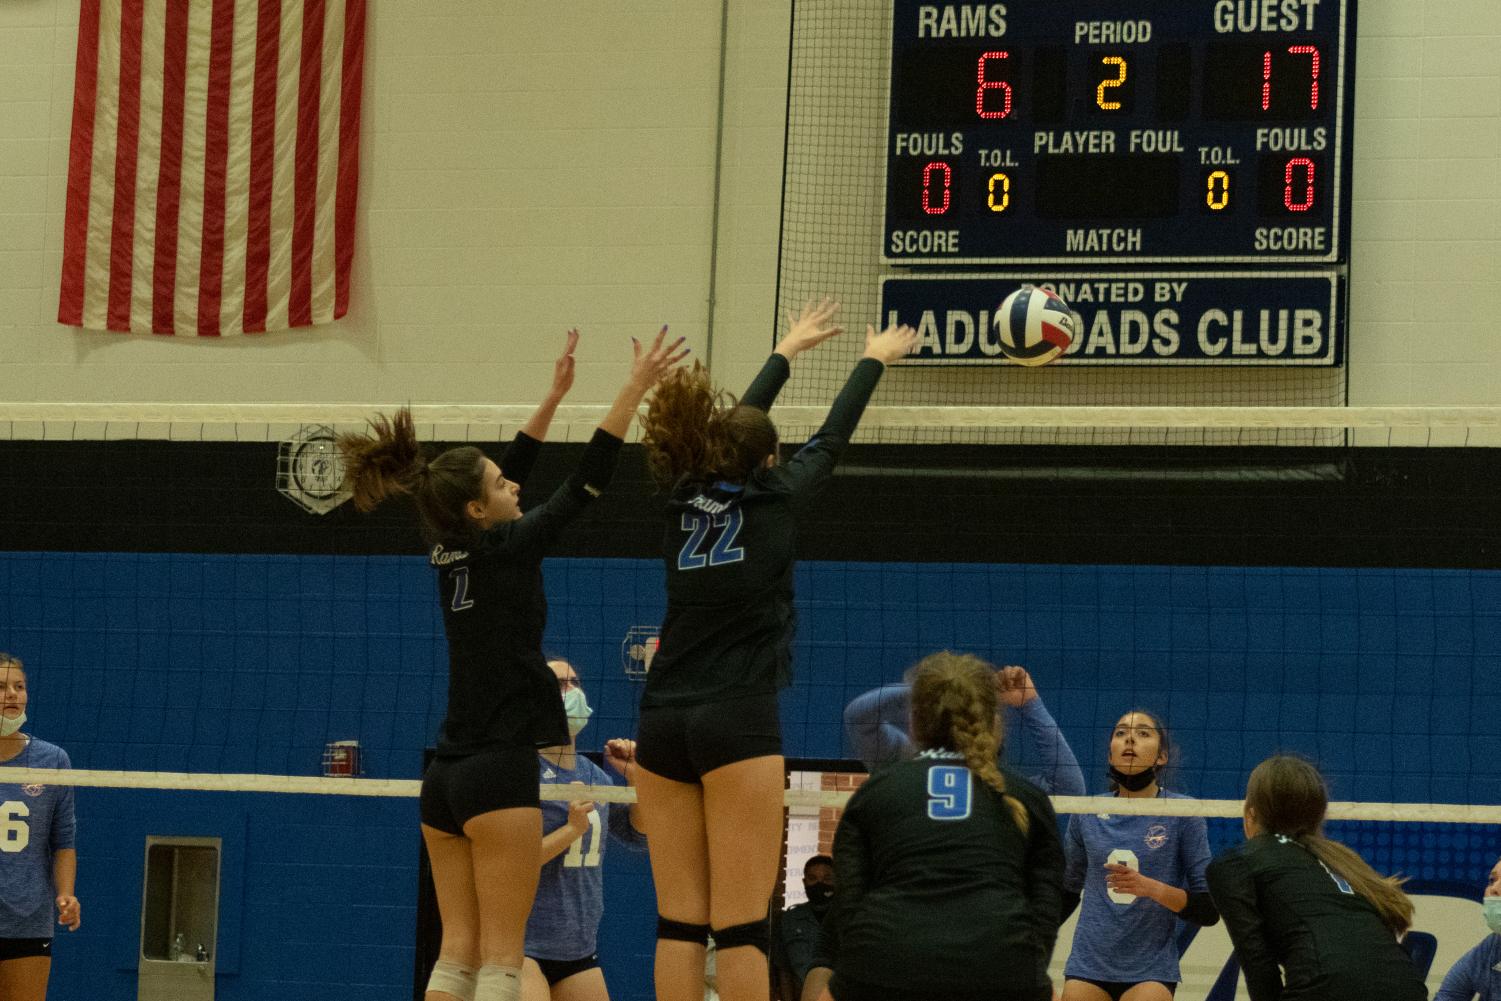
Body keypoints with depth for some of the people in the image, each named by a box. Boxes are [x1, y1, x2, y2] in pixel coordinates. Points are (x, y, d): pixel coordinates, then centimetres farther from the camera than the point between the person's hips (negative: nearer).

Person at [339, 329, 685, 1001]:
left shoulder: (450, 550, 9)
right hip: (500, 771, -8)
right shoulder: (506, 551, -10)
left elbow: (508, 473, 22)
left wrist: (556, 395, 24)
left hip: (446, 776, 8)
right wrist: (635, 389, -7)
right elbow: (585, 483, -10)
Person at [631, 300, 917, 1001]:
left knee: (679, 921, 3)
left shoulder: (689, 496, 12)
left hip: (662, 725, 5)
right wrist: (875, 359, 35)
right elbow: (831, 438, 17)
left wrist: (788, 351, 44)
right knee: (742, 924, -7)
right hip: (738, 722, -5)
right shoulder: (771, 498, 1)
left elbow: (732, 428, 29)